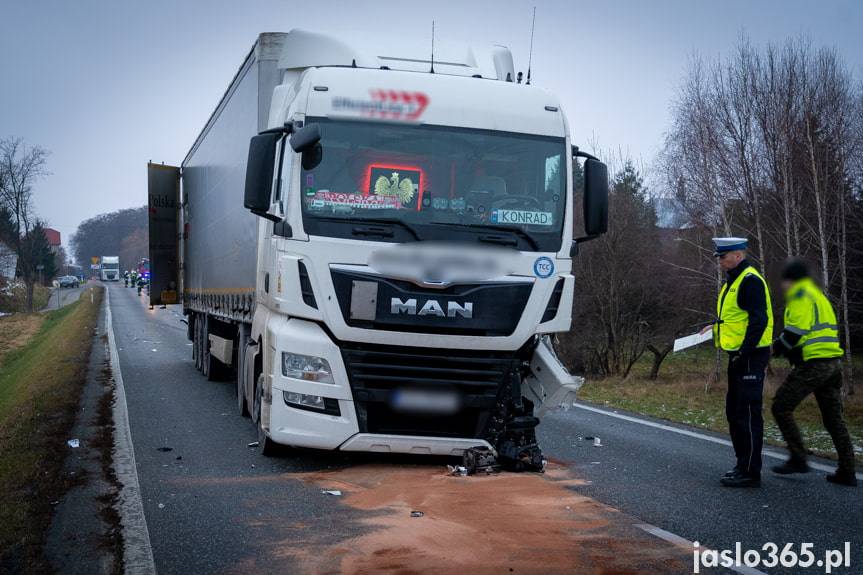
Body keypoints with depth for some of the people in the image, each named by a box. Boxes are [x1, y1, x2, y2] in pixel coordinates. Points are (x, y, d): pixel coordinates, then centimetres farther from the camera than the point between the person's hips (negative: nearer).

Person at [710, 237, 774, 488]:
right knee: (734, 411, 16)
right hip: (738, 356, 11)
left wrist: (744, 353, -23)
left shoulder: (750, 280, -15)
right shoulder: (733, 281, 17)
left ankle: (750, 473, -2)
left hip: (750, 356, -11)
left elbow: (759, 320, -22)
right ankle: (743, 465, 26)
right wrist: (717, 326, 13)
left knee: (748, 413, -7)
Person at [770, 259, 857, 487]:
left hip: (812, 364, -9)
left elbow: (795, 331, -18)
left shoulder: (800, 296, -7)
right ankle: (847, 472, 12)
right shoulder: (819, 295, 23)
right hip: (833, 363, 9)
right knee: (833, 418, 13)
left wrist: (773, 348, -4)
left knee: (781, 407, 1)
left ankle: (798, 459, -2)